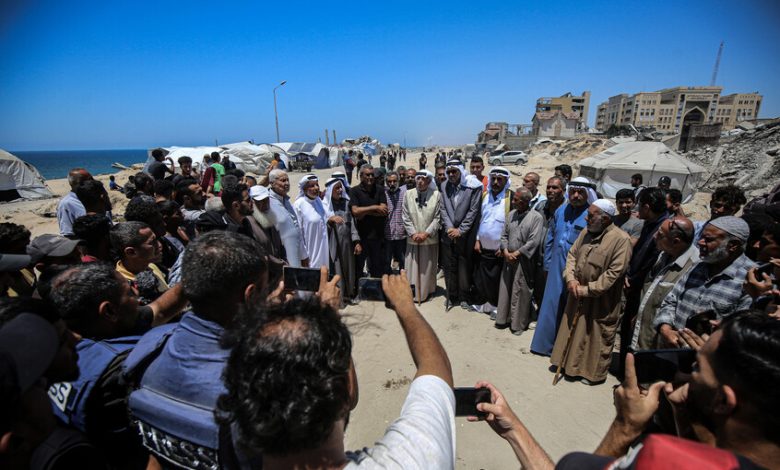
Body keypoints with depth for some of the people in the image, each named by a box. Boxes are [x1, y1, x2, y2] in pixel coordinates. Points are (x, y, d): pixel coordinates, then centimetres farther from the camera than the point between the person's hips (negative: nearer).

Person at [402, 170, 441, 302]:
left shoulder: (437, 195, -5)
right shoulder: (408, 194, 0)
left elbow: (438, 218, -5)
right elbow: (405, 217, 0)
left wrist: (426, 233, -12)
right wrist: (413, 233, -9)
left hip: (430, 239, -1)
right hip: (412, 239, 1)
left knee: (428, 268, 10)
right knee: (412, 267, 7)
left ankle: (426, 292, 26)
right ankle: (412, 293, 21)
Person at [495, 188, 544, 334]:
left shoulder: (536, 217, -11)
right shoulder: (511, 214, 6)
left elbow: (533, 241, -16)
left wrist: (516, 253, -14)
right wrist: (506, 252, -6)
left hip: (524, 260, -5)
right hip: (508, 258, 6)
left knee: (520, 292, 3)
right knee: (505, 288, 12)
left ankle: (518, 324, 18)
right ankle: (503, 318, 27)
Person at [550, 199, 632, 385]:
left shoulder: (621, 239, -18)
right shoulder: (586, 232, 2)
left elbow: (614, 272, -20)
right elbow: (572, 255, 7)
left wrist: (587, 290, -18)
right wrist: (570, 279, -9)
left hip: (600, 300, -6)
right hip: (578, 294, 6)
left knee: (597, 336, 10)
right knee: (573, 330, 18)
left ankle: (594, 372, 29)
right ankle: (570, 362, 37)